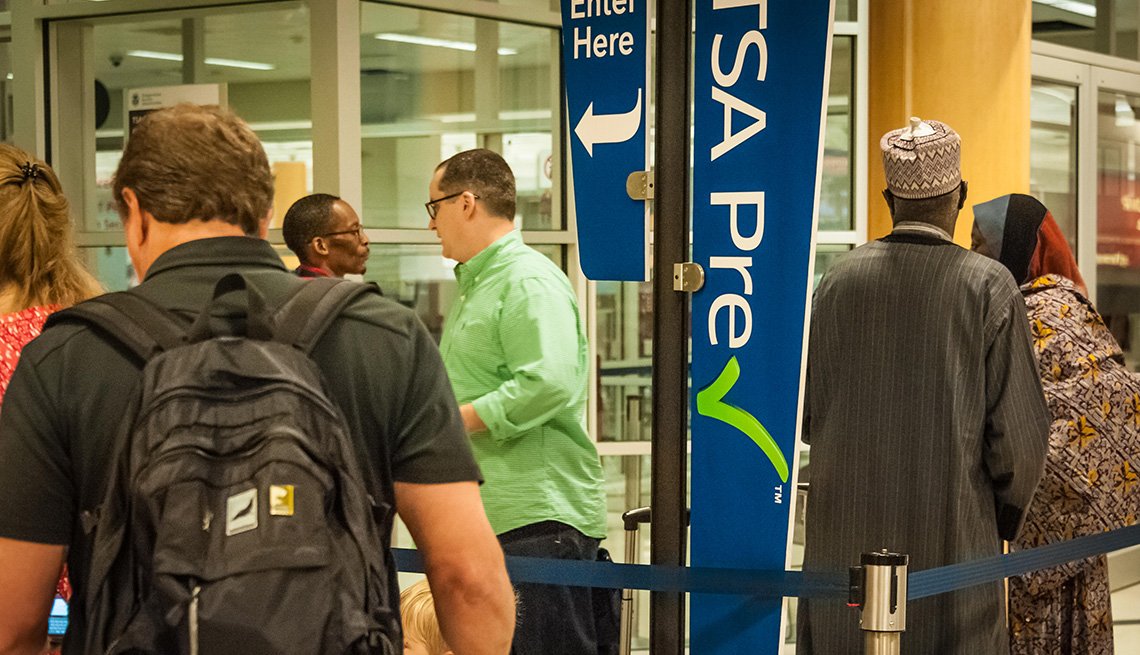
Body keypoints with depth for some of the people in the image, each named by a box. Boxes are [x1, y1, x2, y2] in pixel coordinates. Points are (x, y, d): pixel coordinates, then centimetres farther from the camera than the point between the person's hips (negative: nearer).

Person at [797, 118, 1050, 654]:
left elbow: (807, 417, 5)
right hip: (952, 534, -3)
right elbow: (1019, 430, -7)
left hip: (847, 533, 3)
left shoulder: (840, 280, -1)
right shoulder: (989, 287, -8)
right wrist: (1007, 516, 9)